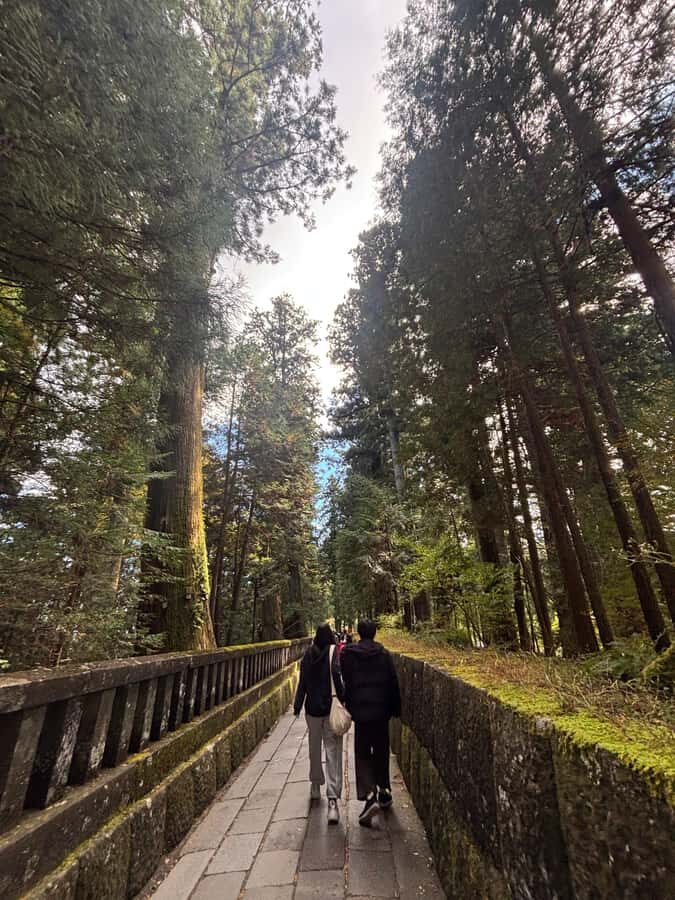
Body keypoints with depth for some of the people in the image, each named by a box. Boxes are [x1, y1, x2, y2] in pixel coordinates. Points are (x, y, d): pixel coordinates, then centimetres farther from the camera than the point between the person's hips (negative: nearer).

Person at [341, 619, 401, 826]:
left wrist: (348, 706, 10)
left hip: (360, 710, -2)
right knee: (381, 751, 18)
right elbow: (393, 683, -1)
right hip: (381, 710, 2)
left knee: (362, 754, 6)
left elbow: (345, 682, 0)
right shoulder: (384, 654, -5)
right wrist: (395, 708, 7)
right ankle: (384, 792, 29)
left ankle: (369, 795, -9)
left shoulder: (348, 654, -7)